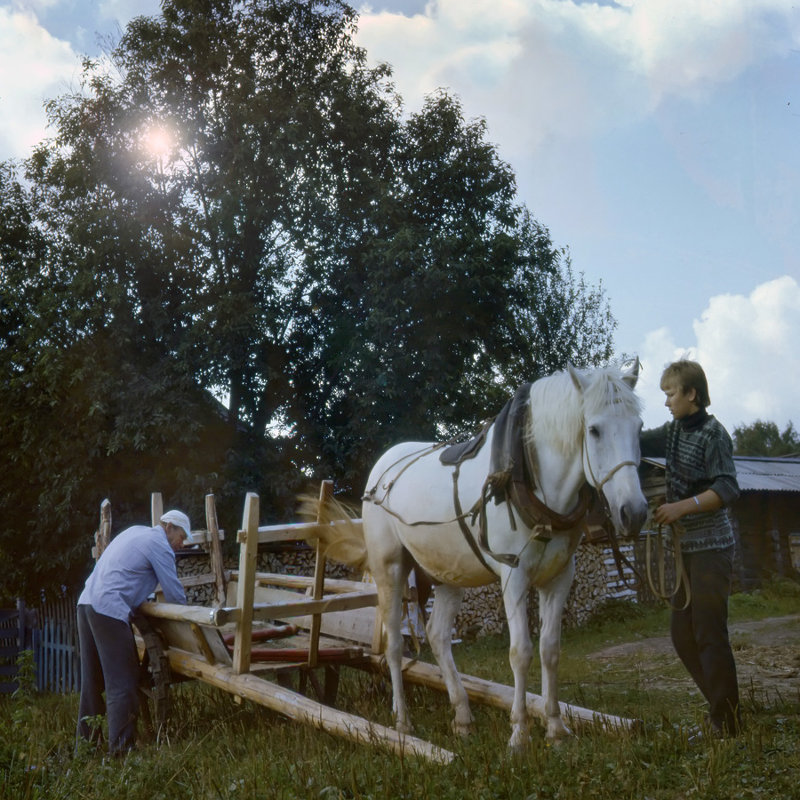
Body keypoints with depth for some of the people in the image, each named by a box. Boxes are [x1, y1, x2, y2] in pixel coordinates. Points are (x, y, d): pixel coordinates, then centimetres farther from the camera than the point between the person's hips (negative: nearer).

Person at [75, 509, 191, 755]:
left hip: (86, 602, 9)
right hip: (110, 611, -9)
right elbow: (174, 594, -4)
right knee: (122, 681, -4)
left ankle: (86, 740, 22)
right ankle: (121, 744, -4)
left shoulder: (135, 531, 22)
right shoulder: (160, 545, -4)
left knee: (92, 678, 15)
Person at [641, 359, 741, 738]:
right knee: (682, 634, 13)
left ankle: (727, 723, 9)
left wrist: (682, 507, -27)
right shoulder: (673, 432, 10)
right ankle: (721, 706, 27)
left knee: (709, 635, -4)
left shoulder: (713, 434, -13)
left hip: (711, 547, -9)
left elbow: (728, 489, -19)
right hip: (689, 548, 9)